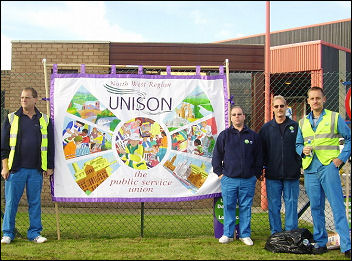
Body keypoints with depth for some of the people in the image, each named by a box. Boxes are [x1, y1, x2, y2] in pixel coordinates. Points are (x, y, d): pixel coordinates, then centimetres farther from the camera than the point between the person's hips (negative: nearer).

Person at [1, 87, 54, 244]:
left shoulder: (44, 120, 9)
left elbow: (50, 145, 13)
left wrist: (49, 166, 8)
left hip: (36, 170, 1)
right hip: (16, 169, -1)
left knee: (35, 202, 6)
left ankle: (34, 233, 15)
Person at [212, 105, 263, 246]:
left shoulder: (253, 136, 8)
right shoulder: (224, 135, 6)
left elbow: (259, 157, 12)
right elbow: (216, 155, 8)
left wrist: (257, 174, 7)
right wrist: (219, 172, 2)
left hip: (248, 180, 1)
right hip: (229, 178, 0)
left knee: (246, 207, 6)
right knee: (228, 207, 3)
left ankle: (245, 234, 16)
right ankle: (228, 234, 14)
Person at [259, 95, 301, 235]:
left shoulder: (295, 126, 5)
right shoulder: (266, 128, 7)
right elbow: (261, 150, 9)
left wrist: (300, 164, -1)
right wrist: (263, 167, 1)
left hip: (292, 174, -1)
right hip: (273, 175, 1)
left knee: (291, 204, 4)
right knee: (273, 206, 5)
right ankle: (276, 234, 14)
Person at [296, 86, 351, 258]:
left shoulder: (334, 118, 5)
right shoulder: (303, 122, 16)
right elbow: (298, 144, 21)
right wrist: (303, 150, -1)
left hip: (329, 167, -4)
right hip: (310, 169, 4)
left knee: (337, 207, -7)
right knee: (316, 208, 8)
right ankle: (320, 242, 18)